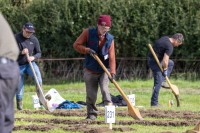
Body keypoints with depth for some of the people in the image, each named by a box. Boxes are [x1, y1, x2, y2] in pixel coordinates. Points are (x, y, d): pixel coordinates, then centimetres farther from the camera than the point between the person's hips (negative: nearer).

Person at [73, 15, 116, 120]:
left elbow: (112, 56, -12)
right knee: (91, 94, 4)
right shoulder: (88, 33, -7)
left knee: (105, 90, -18)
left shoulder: (110, 39, -5)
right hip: (90, 71, 0)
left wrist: (112, 72, -24)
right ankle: (91, 113, 19)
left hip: (104, 71, 0)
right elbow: (76, 45, -5)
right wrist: (87, 50, -22)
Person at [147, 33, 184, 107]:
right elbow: (165, 61, -26)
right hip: (154, 61, -10)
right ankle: (154, 103, -4)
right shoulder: (169, 46, -21)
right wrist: (165, 70, -11)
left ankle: (163, 81, 15)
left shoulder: (165, 38, 8)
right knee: (158, 83, -7)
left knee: (171, 63, 26)